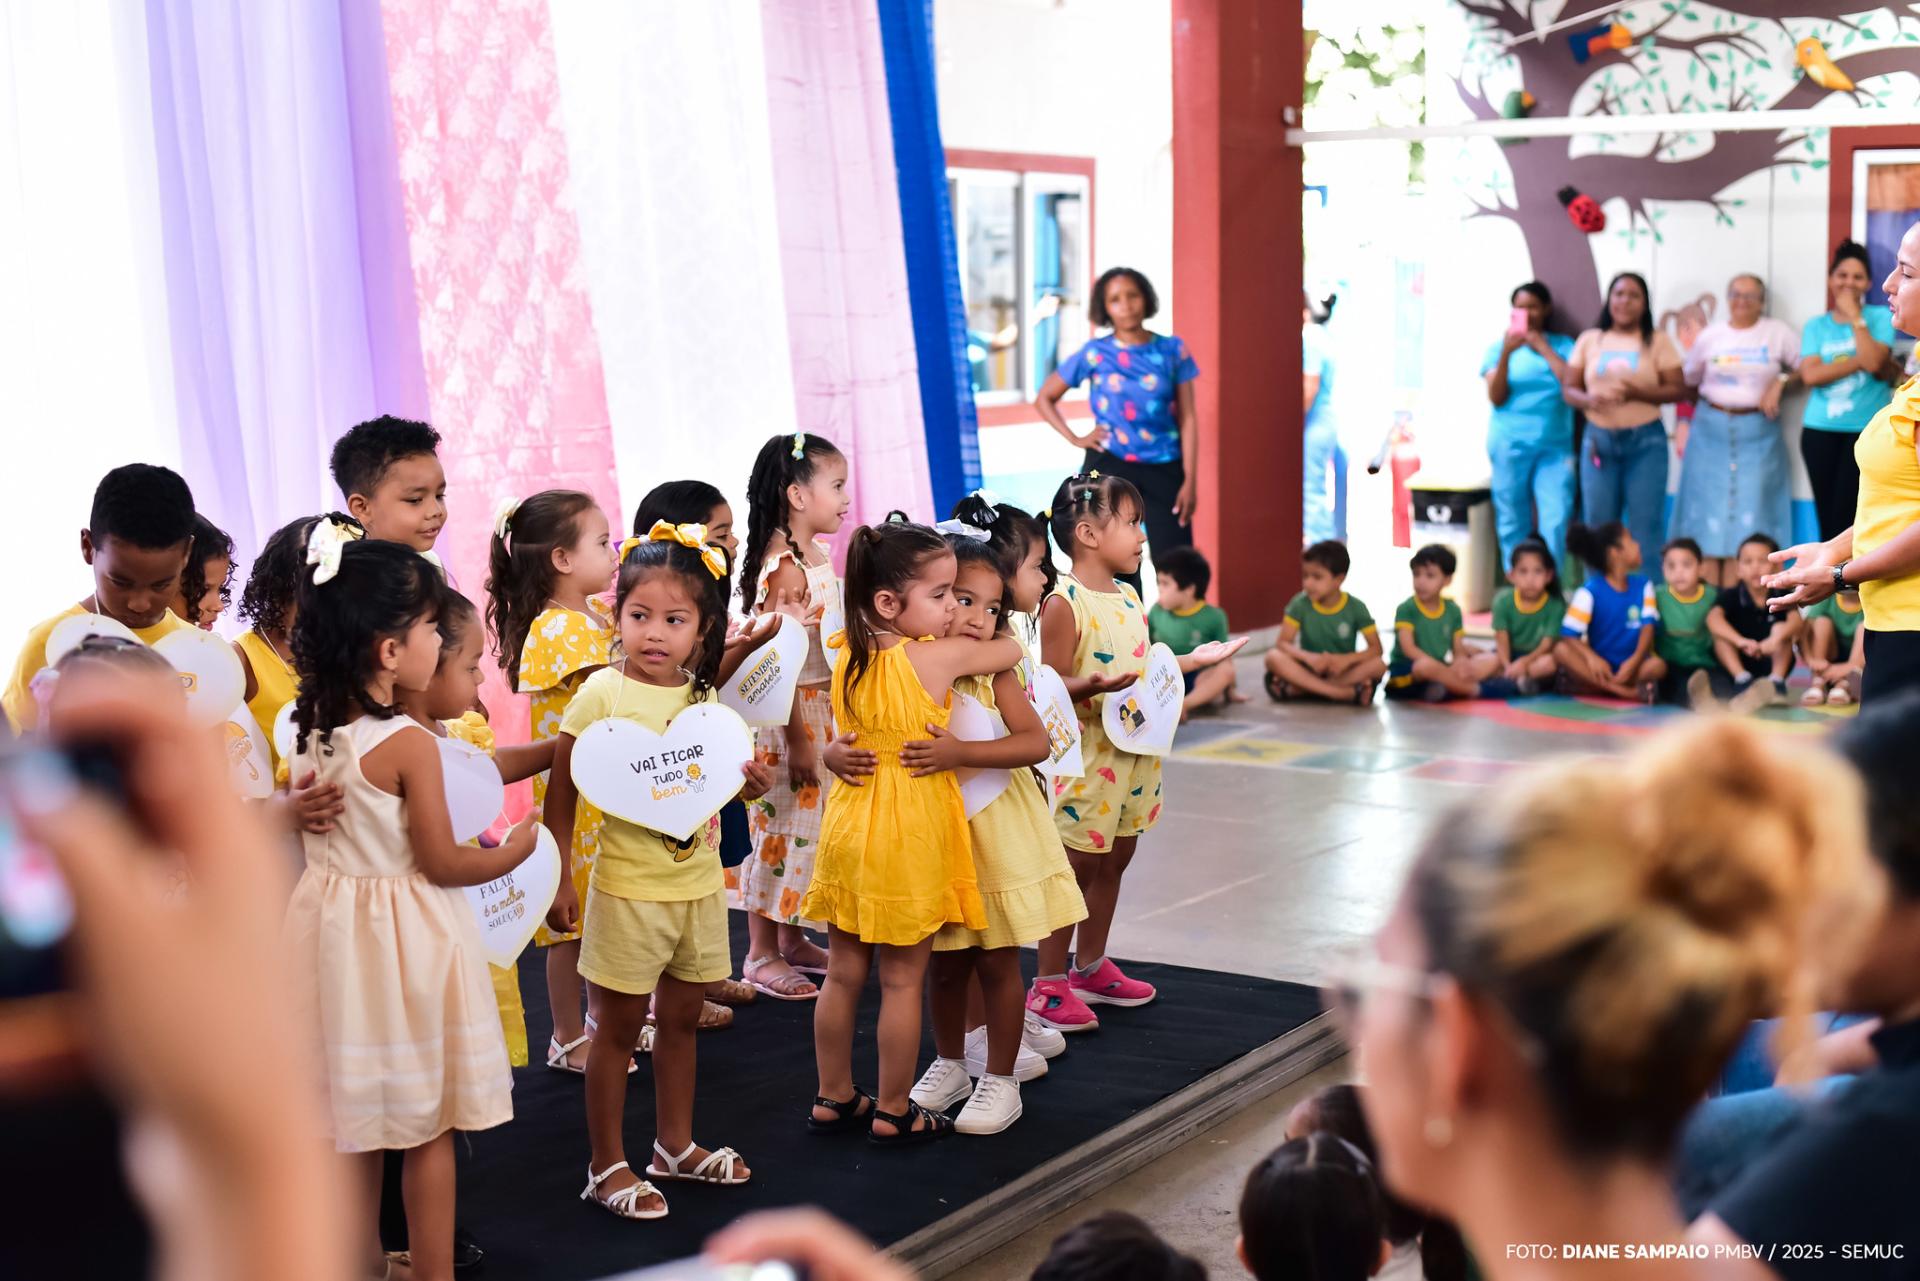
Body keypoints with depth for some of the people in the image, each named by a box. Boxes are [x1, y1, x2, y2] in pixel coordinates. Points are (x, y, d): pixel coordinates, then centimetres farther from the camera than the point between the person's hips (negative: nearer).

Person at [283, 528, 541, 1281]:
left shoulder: (310, 731, 0)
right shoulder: (409, 744, -21)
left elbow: (310, 831, 11)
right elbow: (442, 865, -16)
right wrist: (514, 851, 0)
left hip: (335, 932, 7)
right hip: (406, 938, -6)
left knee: (355, 1122, 16)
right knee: (430, 1128, 7)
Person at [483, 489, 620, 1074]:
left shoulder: (599, 615, 9)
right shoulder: (558, 627, -20)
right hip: (572, 796, -9)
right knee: (572, 919, 3)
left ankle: (604, 1020, 32)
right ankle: (568, 1039, 15)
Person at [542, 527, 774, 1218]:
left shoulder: (703, 696, 3)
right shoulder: (603, 692, -12)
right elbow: (562, 790, -9)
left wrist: (749, 781, -4)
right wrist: (555, 877, -12)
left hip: (699, 882, 5)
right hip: (630, 884, -5)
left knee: (681, 1018, 17)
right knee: (620, 1027, 5)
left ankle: (675, 1145, 33)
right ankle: (607, 1165, 18)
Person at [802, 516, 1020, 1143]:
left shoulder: (845, 654, -1)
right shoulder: (941, 657, -18)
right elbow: (1012, 649, -1)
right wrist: (985, 633, 17)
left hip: (849, 827, 6)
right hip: (908, 838, -6)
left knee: (844, 972, 16)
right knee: (902, 981, 6)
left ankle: (833, 1097, 28)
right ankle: (894, 1113, 16)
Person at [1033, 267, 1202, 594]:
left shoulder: (1172, 350, 1)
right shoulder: (1094, 354, -1)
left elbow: (1187, 418, 1)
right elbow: (1044, 399, 10)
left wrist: (1190, 480, -5)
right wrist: (1075, 439, -2)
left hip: (1163, 470, 0)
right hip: (1109, 470, 0)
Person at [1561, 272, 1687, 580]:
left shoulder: (1657, 342, 3)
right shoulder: (1589, 340, 9)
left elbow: (1678, 390, -2)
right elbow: (1568, 388, 9)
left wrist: (1637, 393, -17)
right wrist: (1587, 399, -13)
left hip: (1645, 441, -2)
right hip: (1599, 440, 2)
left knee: (1645, 525, -3)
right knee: (1598, 524, 4)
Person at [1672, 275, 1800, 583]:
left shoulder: (1778, 332, 2)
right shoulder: (1710, 335, 6)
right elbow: (1688, 383, 12)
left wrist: (1780, 384, -11)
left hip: (1758, 431, -1)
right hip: (1710, 428, 1)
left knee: (1749, 509, -2)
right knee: (1708, 507, 0)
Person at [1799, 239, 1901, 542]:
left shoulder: (1880, 318, 3)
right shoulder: (1815, 326, 9)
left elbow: (1873, 361, -15)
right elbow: (1810, 375, -6)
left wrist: (1854, 315, -9)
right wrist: (1860, 362, -12)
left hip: (1867, 429, -3)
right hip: (1820, 429, 3)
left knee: (1845, 514, -9)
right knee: (1826, 517, 5)